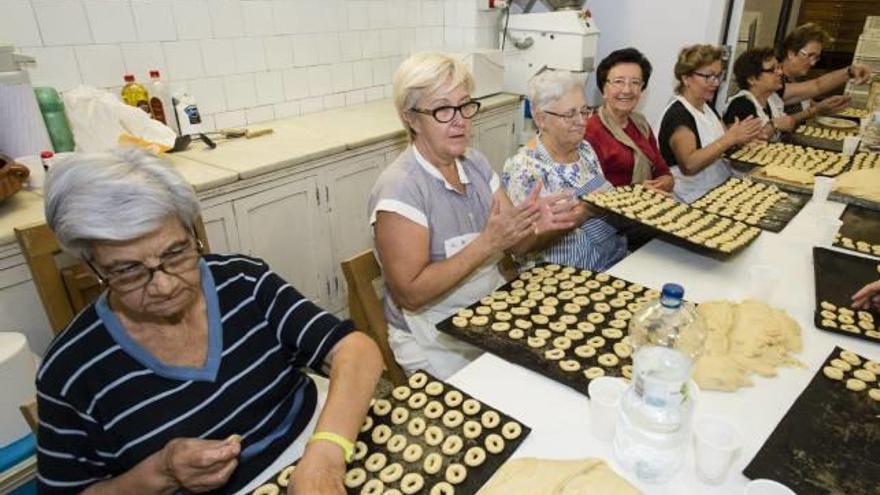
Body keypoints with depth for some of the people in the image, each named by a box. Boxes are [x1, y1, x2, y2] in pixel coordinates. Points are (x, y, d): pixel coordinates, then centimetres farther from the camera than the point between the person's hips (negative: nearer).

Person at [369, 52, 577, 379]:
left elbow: (514, 244, 5)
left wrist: (534, 224, -18)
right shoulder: (400, 188, -19)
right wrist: (486, 243, -26)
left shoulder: (475, 163, 3)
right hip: (437, 340, -6)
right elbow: (411, 293, -22)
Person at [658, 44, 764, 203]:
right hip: (696, 199, -9)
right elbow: (689, 165, -28)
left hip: (721, 187, 9)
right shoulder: (677, 114, -17)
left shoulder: (707, 107, 12)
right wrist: (731, 138, -26)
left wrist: (744, 136, -4)